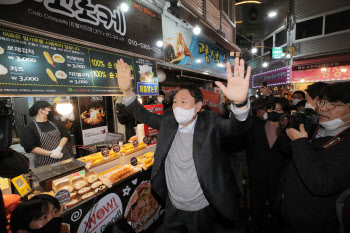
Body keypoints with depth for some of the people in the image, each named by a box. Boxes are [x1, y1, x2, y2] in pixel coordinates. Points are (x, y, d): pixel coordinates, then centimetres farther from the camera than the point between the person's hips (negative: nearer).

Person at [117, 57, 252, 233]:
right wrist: (127, 91, -16)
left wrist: (240, 102, -53)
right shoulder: (168, 121, -8)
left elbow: (237, 127, -32)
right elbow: (144, 115, -2)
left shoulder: (209, 123, -18)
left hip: (201, 209, -2)